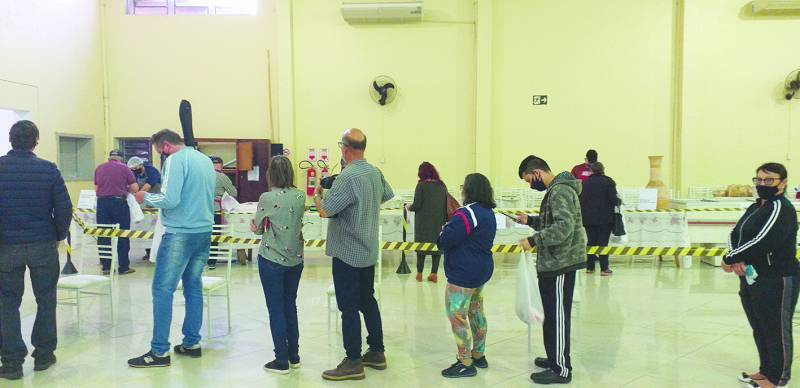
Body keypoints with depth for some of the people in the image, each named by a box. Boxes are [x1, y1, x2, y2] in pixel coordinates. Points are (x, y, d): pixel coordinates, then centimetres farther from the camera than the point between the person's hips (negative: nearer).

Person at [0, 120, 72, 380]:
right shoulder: (48, 170, -6)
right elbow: (64, 208, -8)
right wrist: (59, 236, 7)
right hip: (42, 244, 0)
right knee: (46, 300, 13)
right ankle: (43, 355, 20)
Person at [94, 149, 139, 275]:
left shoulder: (99, 168, 12)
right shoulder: (124, 167, 3)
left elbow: (96, 189, 17)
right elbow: (135, 188, 0)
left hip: (102, 202, 3)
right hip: (119, 202, -3)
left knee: (103, 236, 8)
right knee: (122, 236, 3)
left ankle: (106, 266, 11)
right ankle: (124, 267, 5)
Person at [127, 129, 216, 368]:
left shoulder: (175, 160, -11)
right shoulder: (205, 160, 14)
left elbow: (170, 199, -20)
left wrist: (146, 198, -2)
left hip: (180, 234, -8)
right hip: (204, 232, 8)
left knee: (162, 290, -2)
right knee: (193, 286, 14)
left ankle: (160, 351, 1)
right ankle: (191, 343, 20)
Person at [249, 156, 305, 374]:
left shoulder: (267, 198, -15)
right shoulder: (300, 196, -1)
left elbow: (257, 228, -3)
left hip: (272, 260, -5)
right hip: (296, 259, 5)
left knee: (276, 309, 5)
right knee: (290, 305, 17)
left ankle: (282, 361, 13)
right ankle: (294, 356, 25)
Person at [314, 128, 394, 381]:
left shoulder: (348, 177, -22)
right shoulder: (376, 173, 5)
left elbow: (325, 211, -22)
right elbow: (387, 196, 23)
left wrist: (317, 194, -3)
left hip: (347, 253, -8)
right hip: (369, 251, 8)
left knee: (349, 307, -1)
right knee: (368, 300, 17)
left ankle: (353, 363, 6)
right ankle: (376, 353, 26)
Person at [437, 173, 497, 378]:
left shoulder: (467, 214, -21)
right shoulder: (489, 212, 10)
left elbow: (445, 241, -22)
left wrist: (445, 229, 0)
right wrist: (452, 225, 7)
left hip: (463, 273, -10)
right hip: (482, 270, 10)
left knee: (457, 315, -2)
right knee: (476, 312, 19)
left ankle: (466, 364, 4)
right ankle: (479, 356, 30)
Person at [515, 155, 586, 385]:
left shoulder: (561, 191, -17)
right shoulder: (555, 190, 15)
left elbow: (564, 226, -28)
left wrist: (533, 240, -24)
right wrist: (530, 221, 12)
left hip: (561, 263, -10)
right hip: (554, 263, 10)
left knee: (558, 316, -2)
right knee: (552, 314, 17)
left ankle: (561, 369, 6)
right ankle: (555, 358, 29)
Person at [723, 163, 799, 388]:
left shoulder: (781, 208, -15)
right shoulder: (755, 208, 13)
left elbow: (762, 241, -26)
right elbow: (735, 235, 7)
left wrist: (730, 259, -17)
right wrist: (738, 260, -13)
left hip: (776, 281, -9)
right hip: (751, 279, 9)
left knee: (776, 330, 5)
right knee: (759, 328, 19)